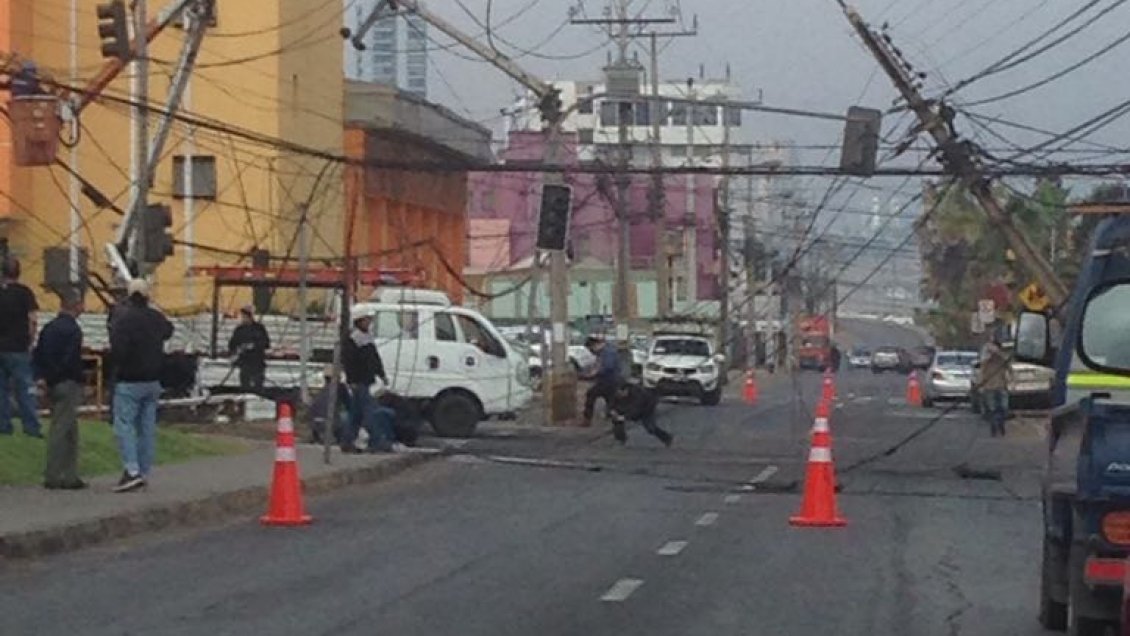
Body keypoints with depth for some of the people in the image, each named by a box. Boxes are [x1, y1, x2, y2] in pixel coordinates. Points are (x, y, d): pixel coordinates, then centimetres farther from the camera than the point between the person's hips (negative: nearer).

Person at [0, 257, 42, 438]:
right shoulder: (24, 292, -7)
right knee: (25, 389, -1)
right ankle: (31, 427, -4)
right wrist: (30, 342, 0)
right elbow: (32, 321, -11)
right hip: (18, 348, -3)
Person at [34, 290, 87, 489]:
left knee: (70, 432, 15)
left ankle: (69, 476, 19)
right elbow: (71, 361, -22)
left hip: (53, 384, 9)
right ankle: (53, 477, -3)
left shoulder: (49, 327, 12)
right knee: (60, 431, -5)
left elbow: (37, 355, 11)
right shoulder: (72, 330, -15)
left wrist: (41, 376, 6)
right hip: (68, 384, -9)